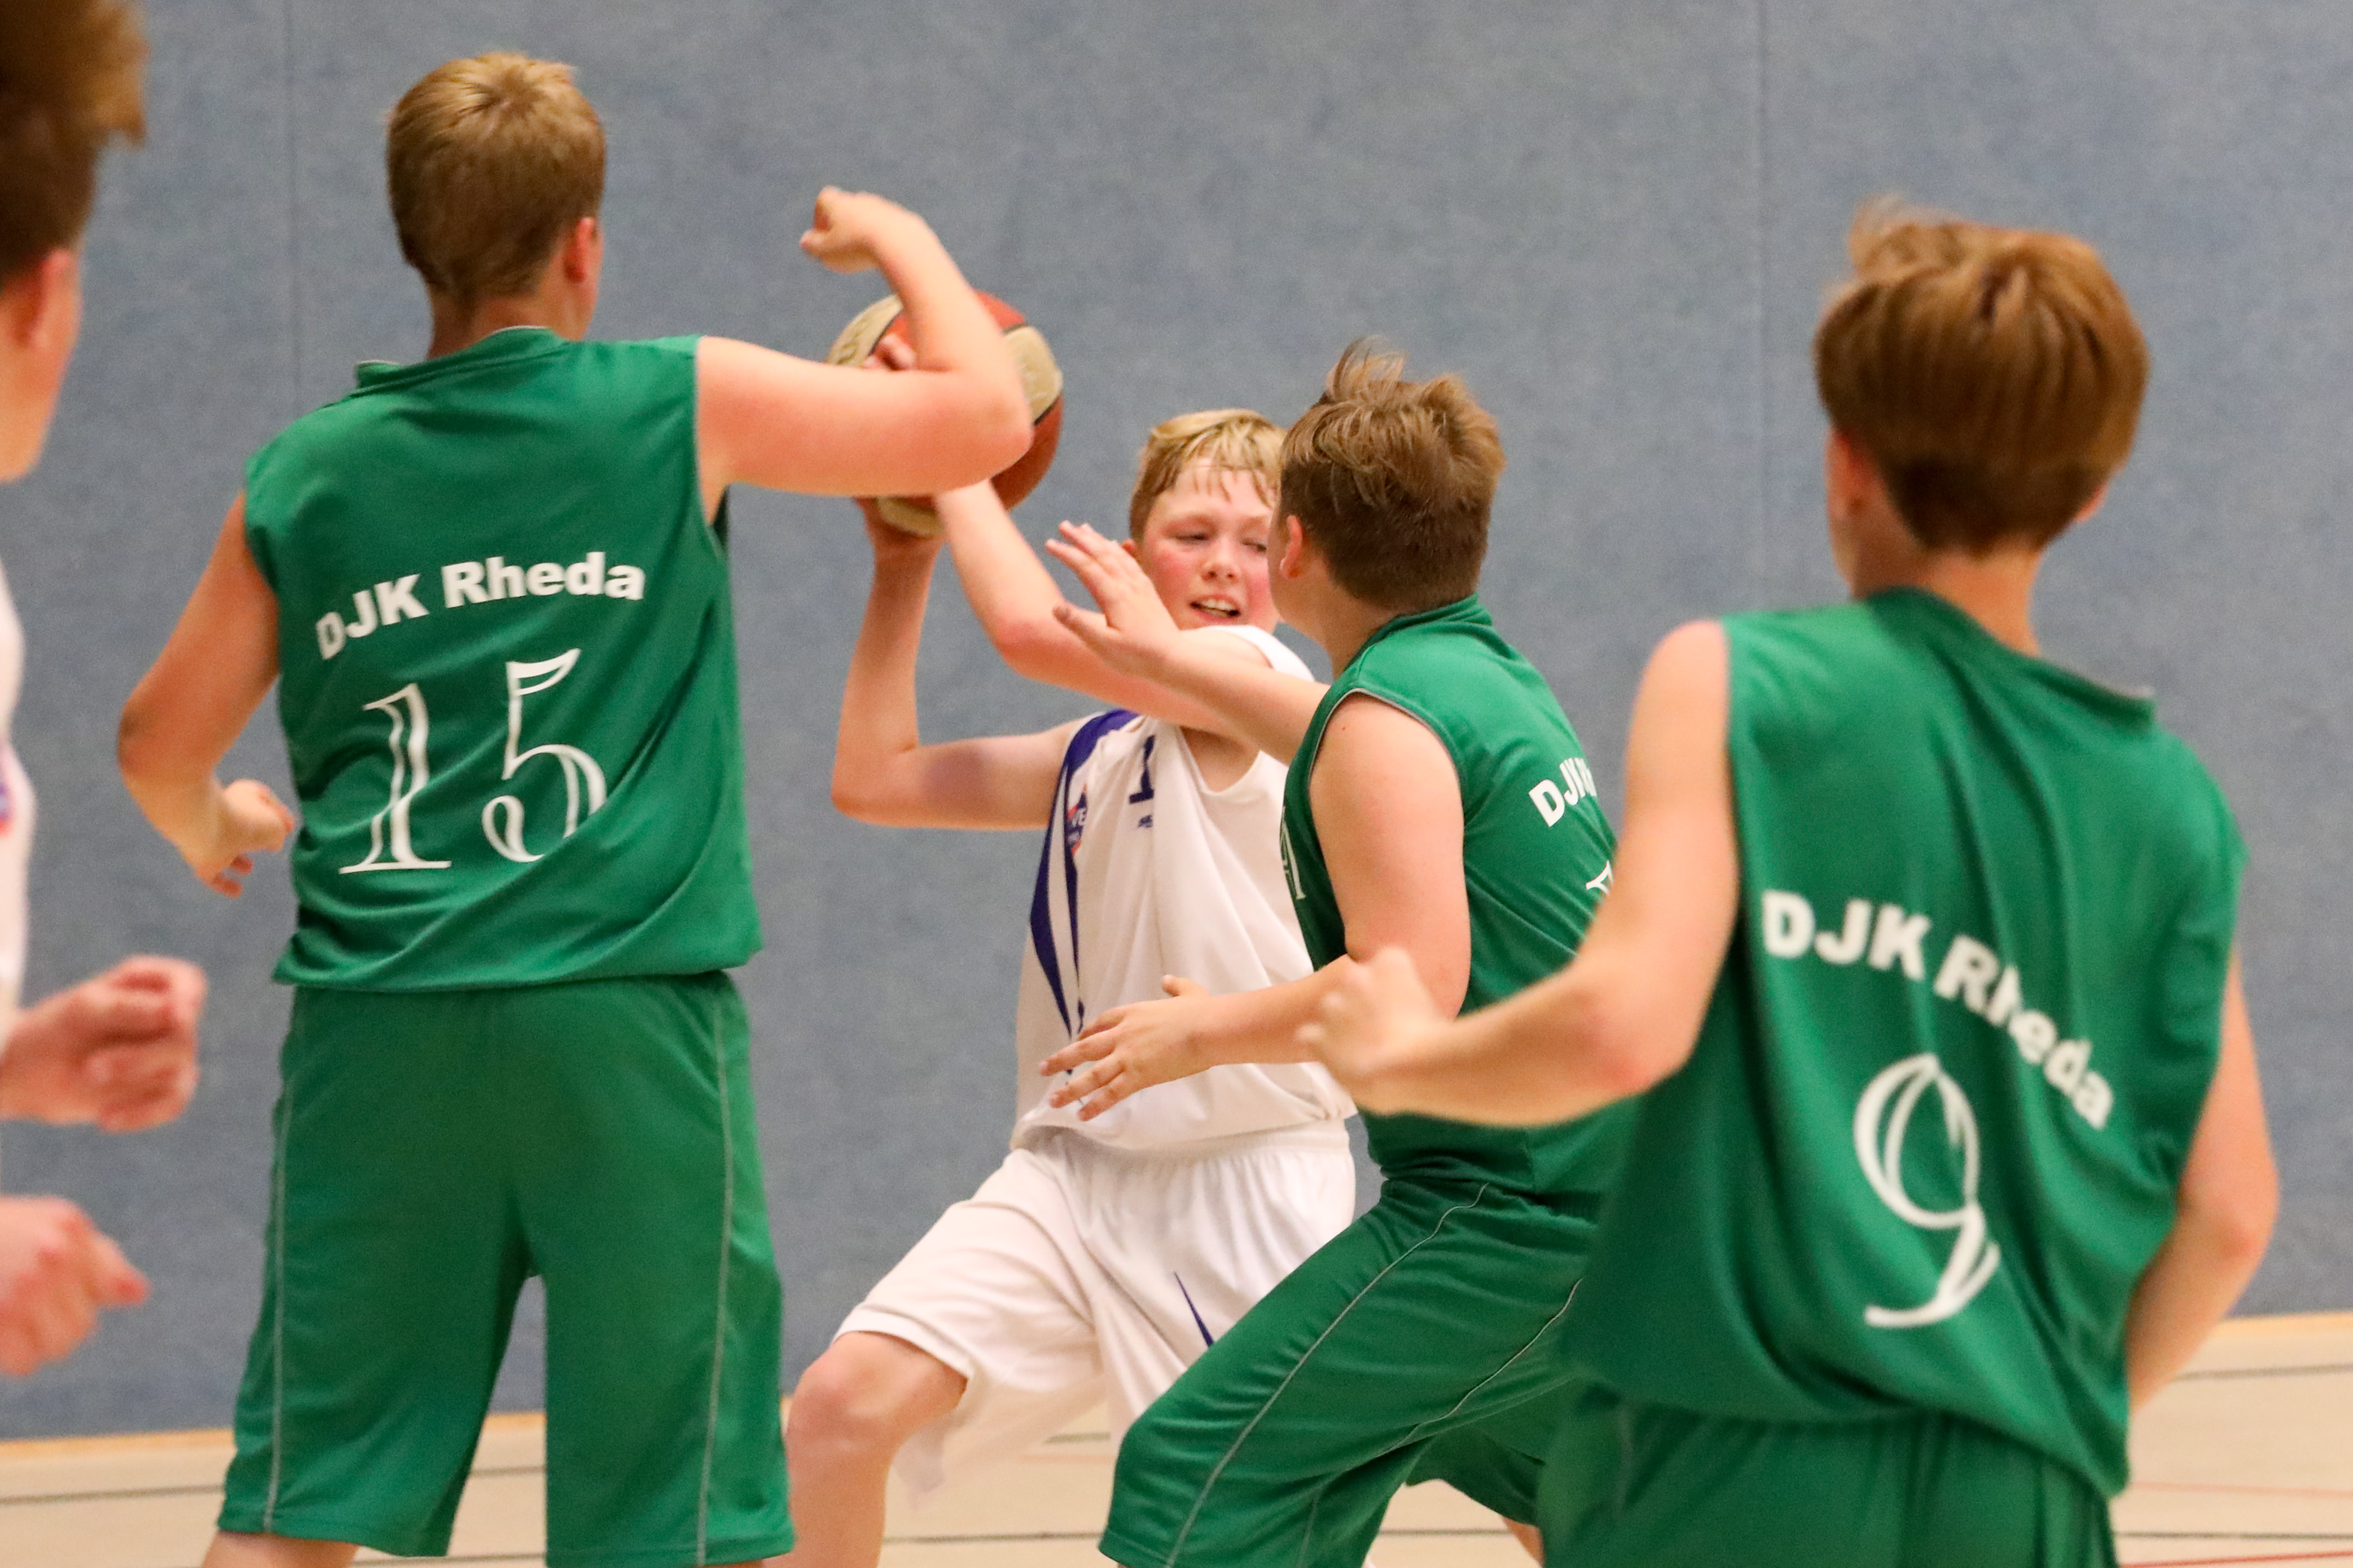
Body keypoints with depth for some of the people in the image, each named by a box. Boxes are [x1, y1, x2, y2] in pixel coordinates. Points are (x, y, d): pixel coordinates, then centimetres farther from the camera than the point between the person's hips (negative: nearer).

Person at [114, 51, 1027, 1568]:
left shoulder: (303, 476, 9)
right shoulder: (682, 405, 0)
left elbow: (161, 743, 20)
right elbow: (990, 415, 4)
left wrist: (214, 833, 43)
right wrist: (901, 237, 22)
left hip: (376, 1027, 3)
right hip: (623, 1020, -3)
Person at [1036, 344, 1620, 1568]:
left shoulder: (1384, 719, -14)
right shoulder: (1489, 670, 14)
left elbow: (1412, 987, -23)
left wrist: (1200, 1031, -10)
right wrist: (1174, 668, 44)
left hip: (1511, 1212, -10)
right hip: (1611, 1189, 10)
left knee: (1200, 1467, -9)